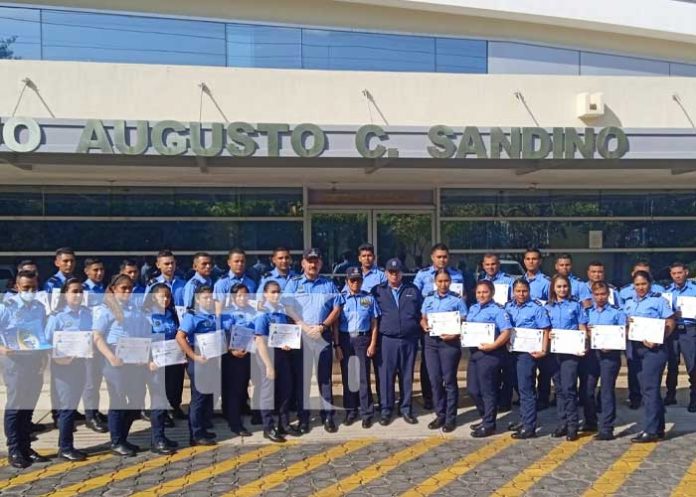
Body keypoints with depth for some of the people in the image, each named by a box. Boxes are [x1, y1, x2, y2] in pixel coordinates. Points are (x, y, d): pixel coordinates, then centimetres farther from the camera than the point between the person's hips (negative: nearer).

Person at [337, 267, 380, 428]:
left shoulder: (369, 298, 5)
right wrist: (337, 345, -4)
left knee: (364, 377, 0)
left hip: (363, 339, -1)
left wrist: (373, 344, -3)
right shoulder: (341, 298, 3)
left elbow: (374, 323, 5)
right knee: (347, 376, 8)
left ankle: (366, 413, 8)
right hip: (345, 339, 1)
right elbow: (335, 323, 1)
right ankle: (350, 411, 20)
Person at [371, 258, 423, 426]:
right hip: (387, 340, -1)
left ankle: (406, 409, 17)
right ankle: (386, 410, 11)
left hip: (409, 340, 1)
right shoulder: (377, 291, 5)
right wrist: (374, 339, 0)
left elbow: (421, 313, 12)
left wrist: (420, 333, 5)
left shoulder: (413, 290, 9)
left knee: (407, 376, 7)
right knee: (386, 376, 1)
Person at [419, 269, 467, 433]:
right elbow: (423, 318, 17)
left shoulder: (457, 299, -1)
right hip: (431, 341, 4)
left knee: (449, 380, 1)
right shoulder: (428, 298, 11)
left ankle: (451, 418, 10)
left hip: (449, 342, -4)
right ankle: (440, 415, 20)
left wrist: (455, 334, -19)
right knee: (435, 380, 8)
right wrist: (424, 325, -6)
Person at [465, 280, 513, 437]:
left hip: (489, 353, -8)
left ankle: (488, 425, 11)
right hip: (474, 352, 8)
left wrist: (492, 346, -26)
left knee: (487, 390, 0)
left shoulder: (497, 310, -9)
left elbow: (506, 332, -18)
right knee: (473, 389, 13)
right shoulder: (473, 308, 15)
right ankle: (486, 418, 30)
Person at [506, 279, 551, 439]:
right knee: (521, 386, 15)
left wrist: (543, 350, -16)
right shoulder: (508, 307, 9)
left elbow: (545, 331, -8)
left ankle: (529, 427, -1)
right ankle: (524, 420, 28)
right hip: (513, 351, 6)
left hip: (529, 352, -6)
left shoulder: (537, 308, -7)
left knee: (526, 388, -6)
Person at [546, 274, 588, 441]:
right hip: (554, 351, 3)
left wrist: (583, 345, -12)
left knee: (568, 388, -8)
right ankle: (562, 423, 16)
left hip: (571, 350, -3)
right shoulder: (548, 307, 11)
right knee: (559, 388, 8)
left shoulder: (575, 305, 3)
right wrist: (547, 335, -9)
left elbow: (583, 328, 2)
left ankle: (572, 425, -2)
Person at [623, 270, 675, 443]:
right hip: (635, 348, 6)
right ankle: (659, 428, 22)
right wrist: (626, 324, -7)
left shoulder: (658, 300, -4)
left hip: (653, 349, -6)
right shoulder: (628, 301, 13)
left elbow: (670, 323, -8)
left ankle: (650, 430, -4)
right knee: (647, 388, 12)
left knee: (649, 388, -8)